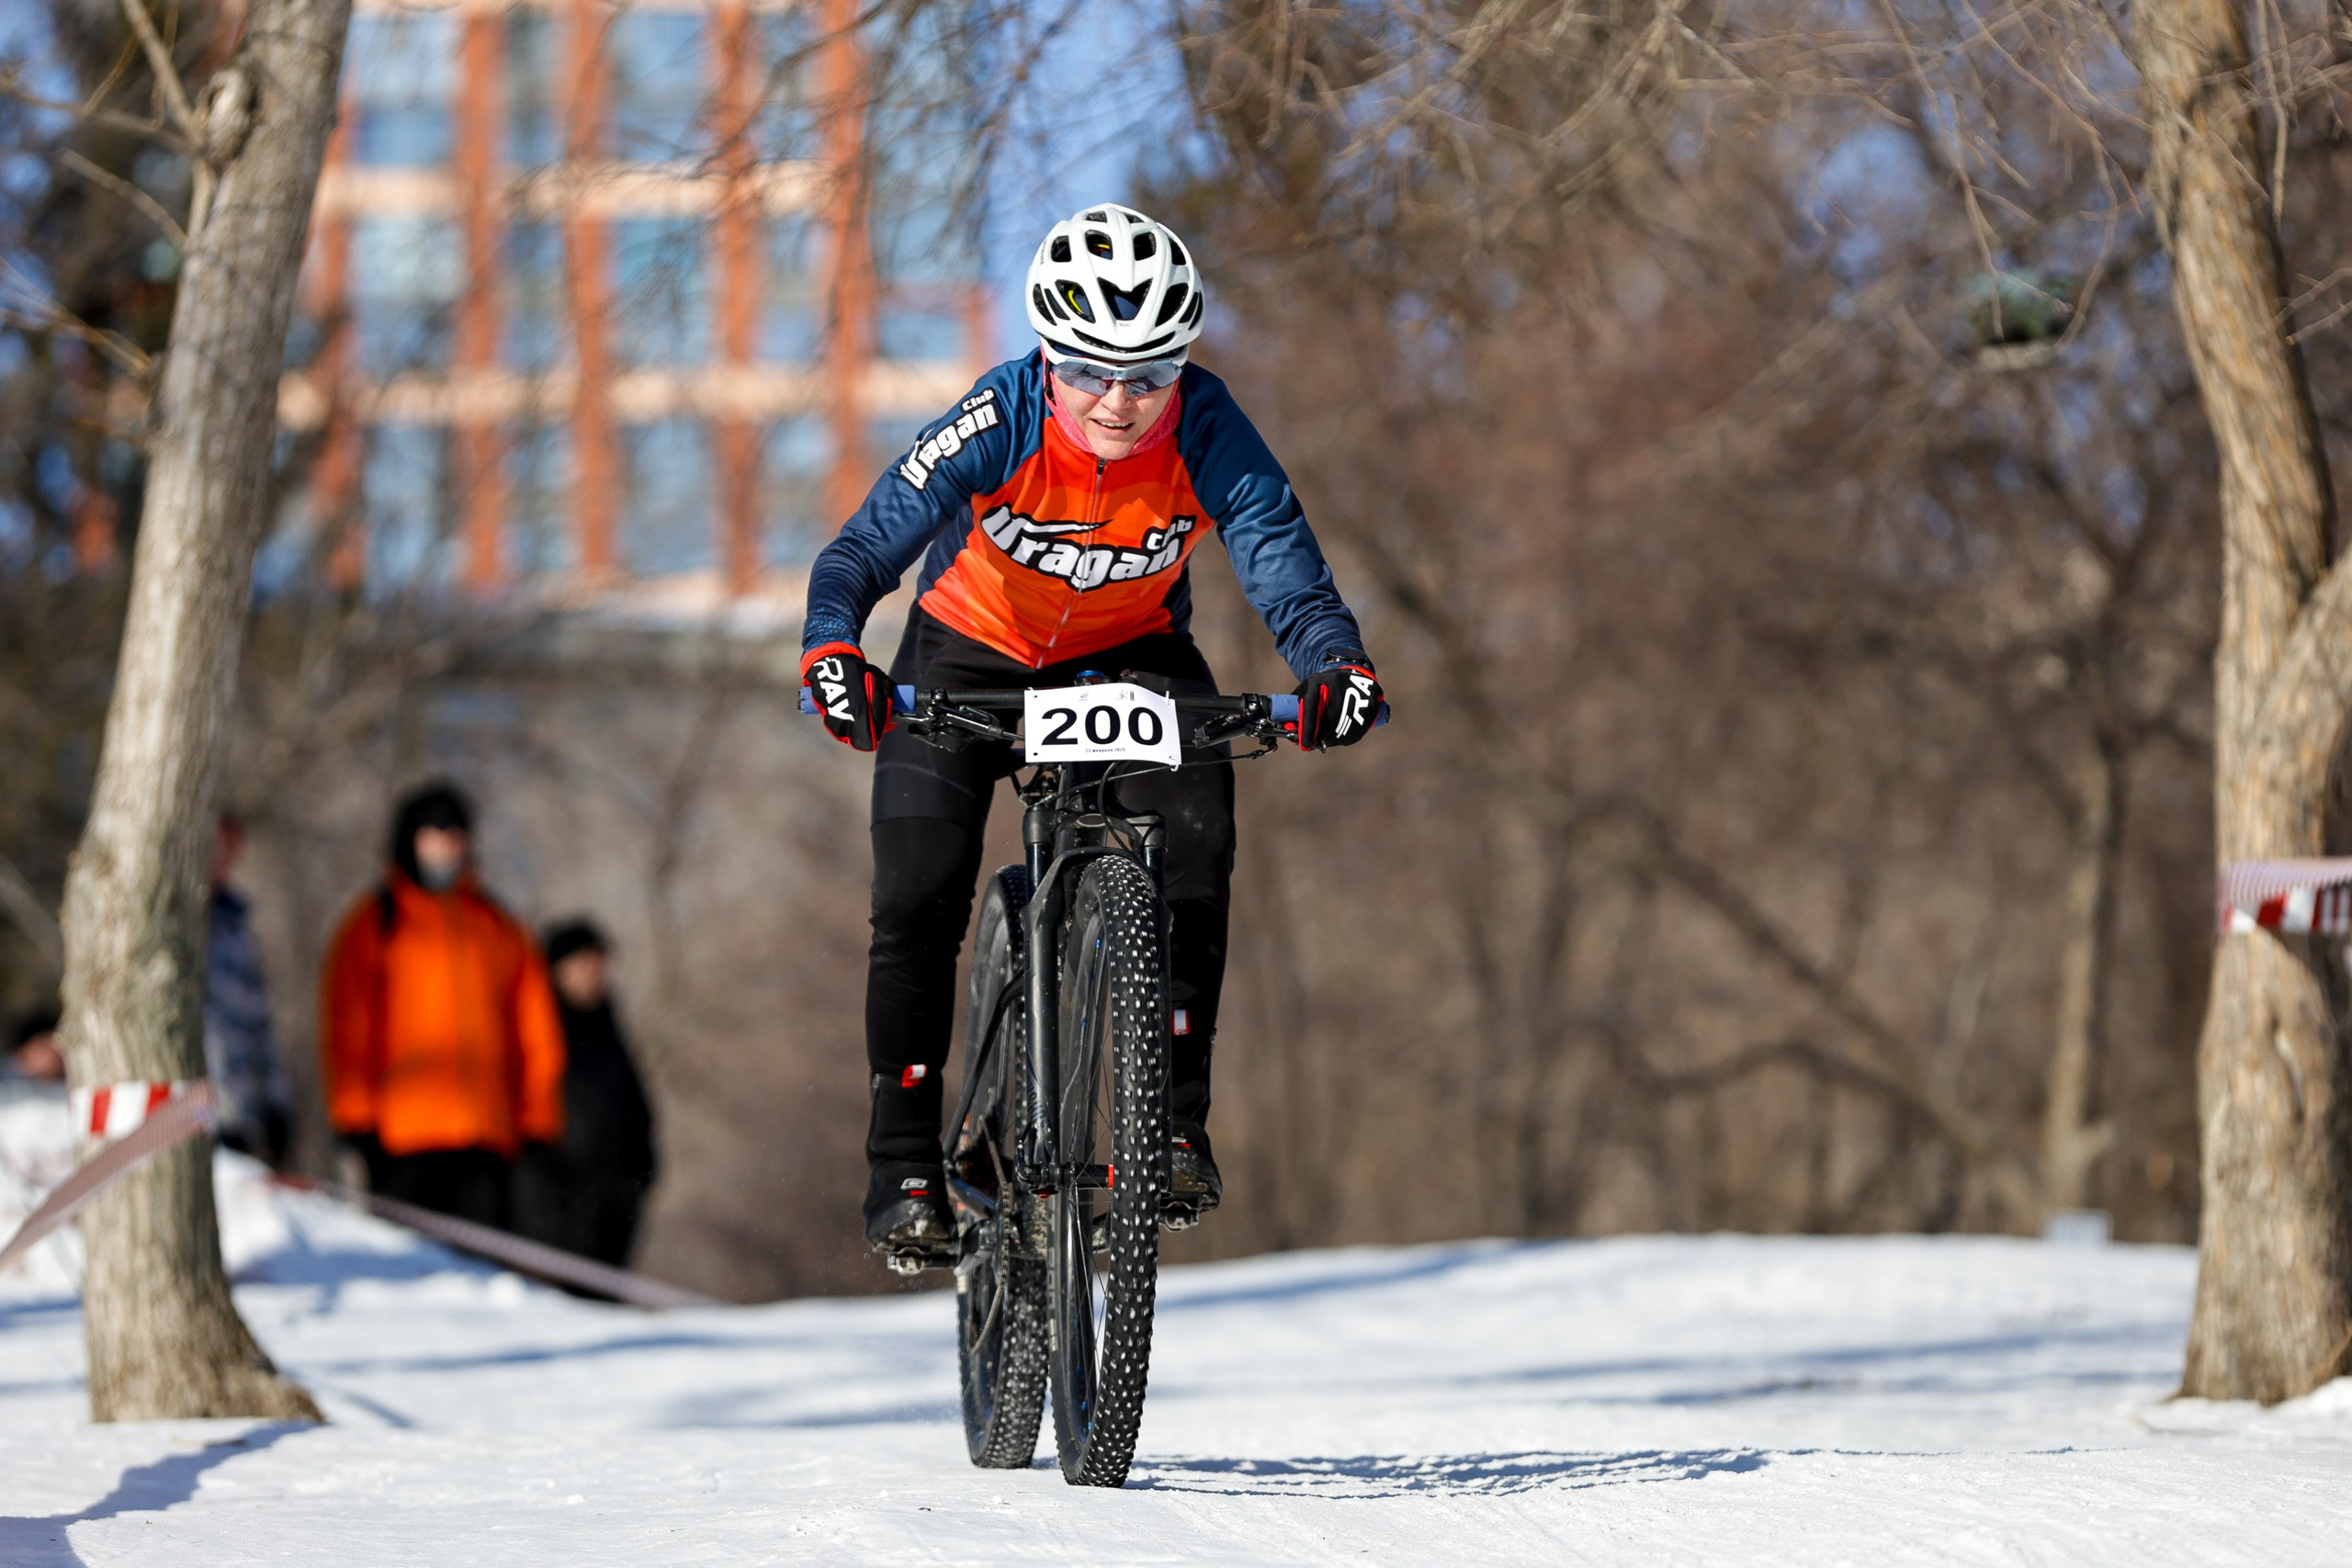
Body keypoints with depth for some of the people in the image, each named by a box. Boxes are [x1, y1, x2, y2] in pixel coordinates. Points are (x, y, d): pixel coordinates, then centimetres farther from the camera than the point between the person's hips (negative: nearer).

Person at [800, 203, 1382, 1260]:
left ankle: (1175, 1120, -9)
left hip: (1130, 655, 1)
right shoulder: (996, 426, -31)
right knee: (919, 896, -13)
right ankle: (905, 1165, -1)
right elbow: (863, 550, -33)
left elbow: (1285, 564, -30)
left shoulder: (1209, 436, -27)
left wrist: (1336, 667, -51)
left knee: (1193, 852, -23)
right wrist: (831, 653, -53)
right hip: (970, 650, -1)